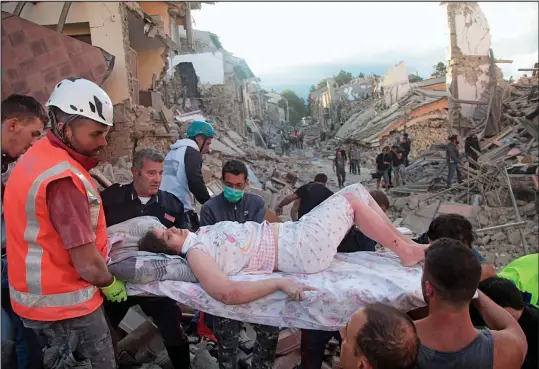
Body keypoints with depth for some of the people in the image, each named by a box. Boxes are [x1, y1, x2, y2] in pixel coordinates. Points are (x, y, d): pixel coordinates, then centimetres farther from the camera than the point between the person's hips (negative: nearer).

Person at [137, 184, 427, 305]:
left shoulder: (201, 234, 9)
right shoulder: (195, 254, -18)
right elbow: (227, 293, -33)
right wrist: (279, 282, -35)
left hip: (292, 231, 9)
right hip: (302, 250, -9)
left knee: (357, 189, 7)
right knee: (351, 200, -10)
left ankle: (405, 243, 17)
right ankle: (406, 253, 7)